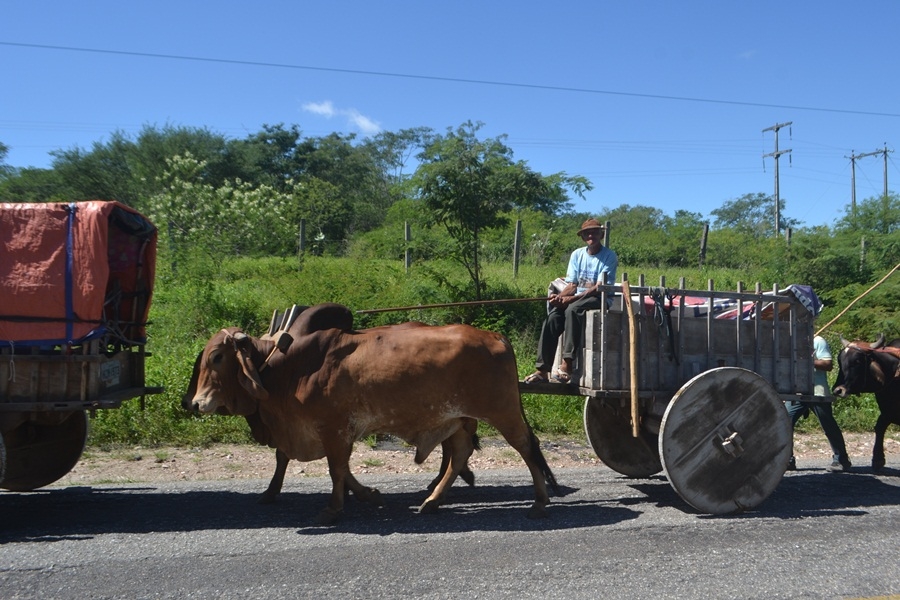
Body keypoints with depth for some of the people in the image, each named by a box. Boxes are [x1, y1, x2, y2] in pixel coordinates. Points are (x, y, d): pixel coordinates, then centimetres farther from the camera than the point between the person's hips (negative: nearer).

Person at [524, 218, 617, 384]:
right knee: (553, 317, -24)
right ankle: (542, 370, -27)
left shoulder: (609, 256, -4)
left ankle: (567, 365, -37)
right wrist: (560, 296, -14)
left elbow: (600, 287, -14)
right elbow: (572, 285, 9)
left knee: (572, 309, -36)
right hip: (575, 298, 5)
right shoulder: (577, 255, 13)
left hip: (599, 299, -5)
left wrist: (572, 298, -24)